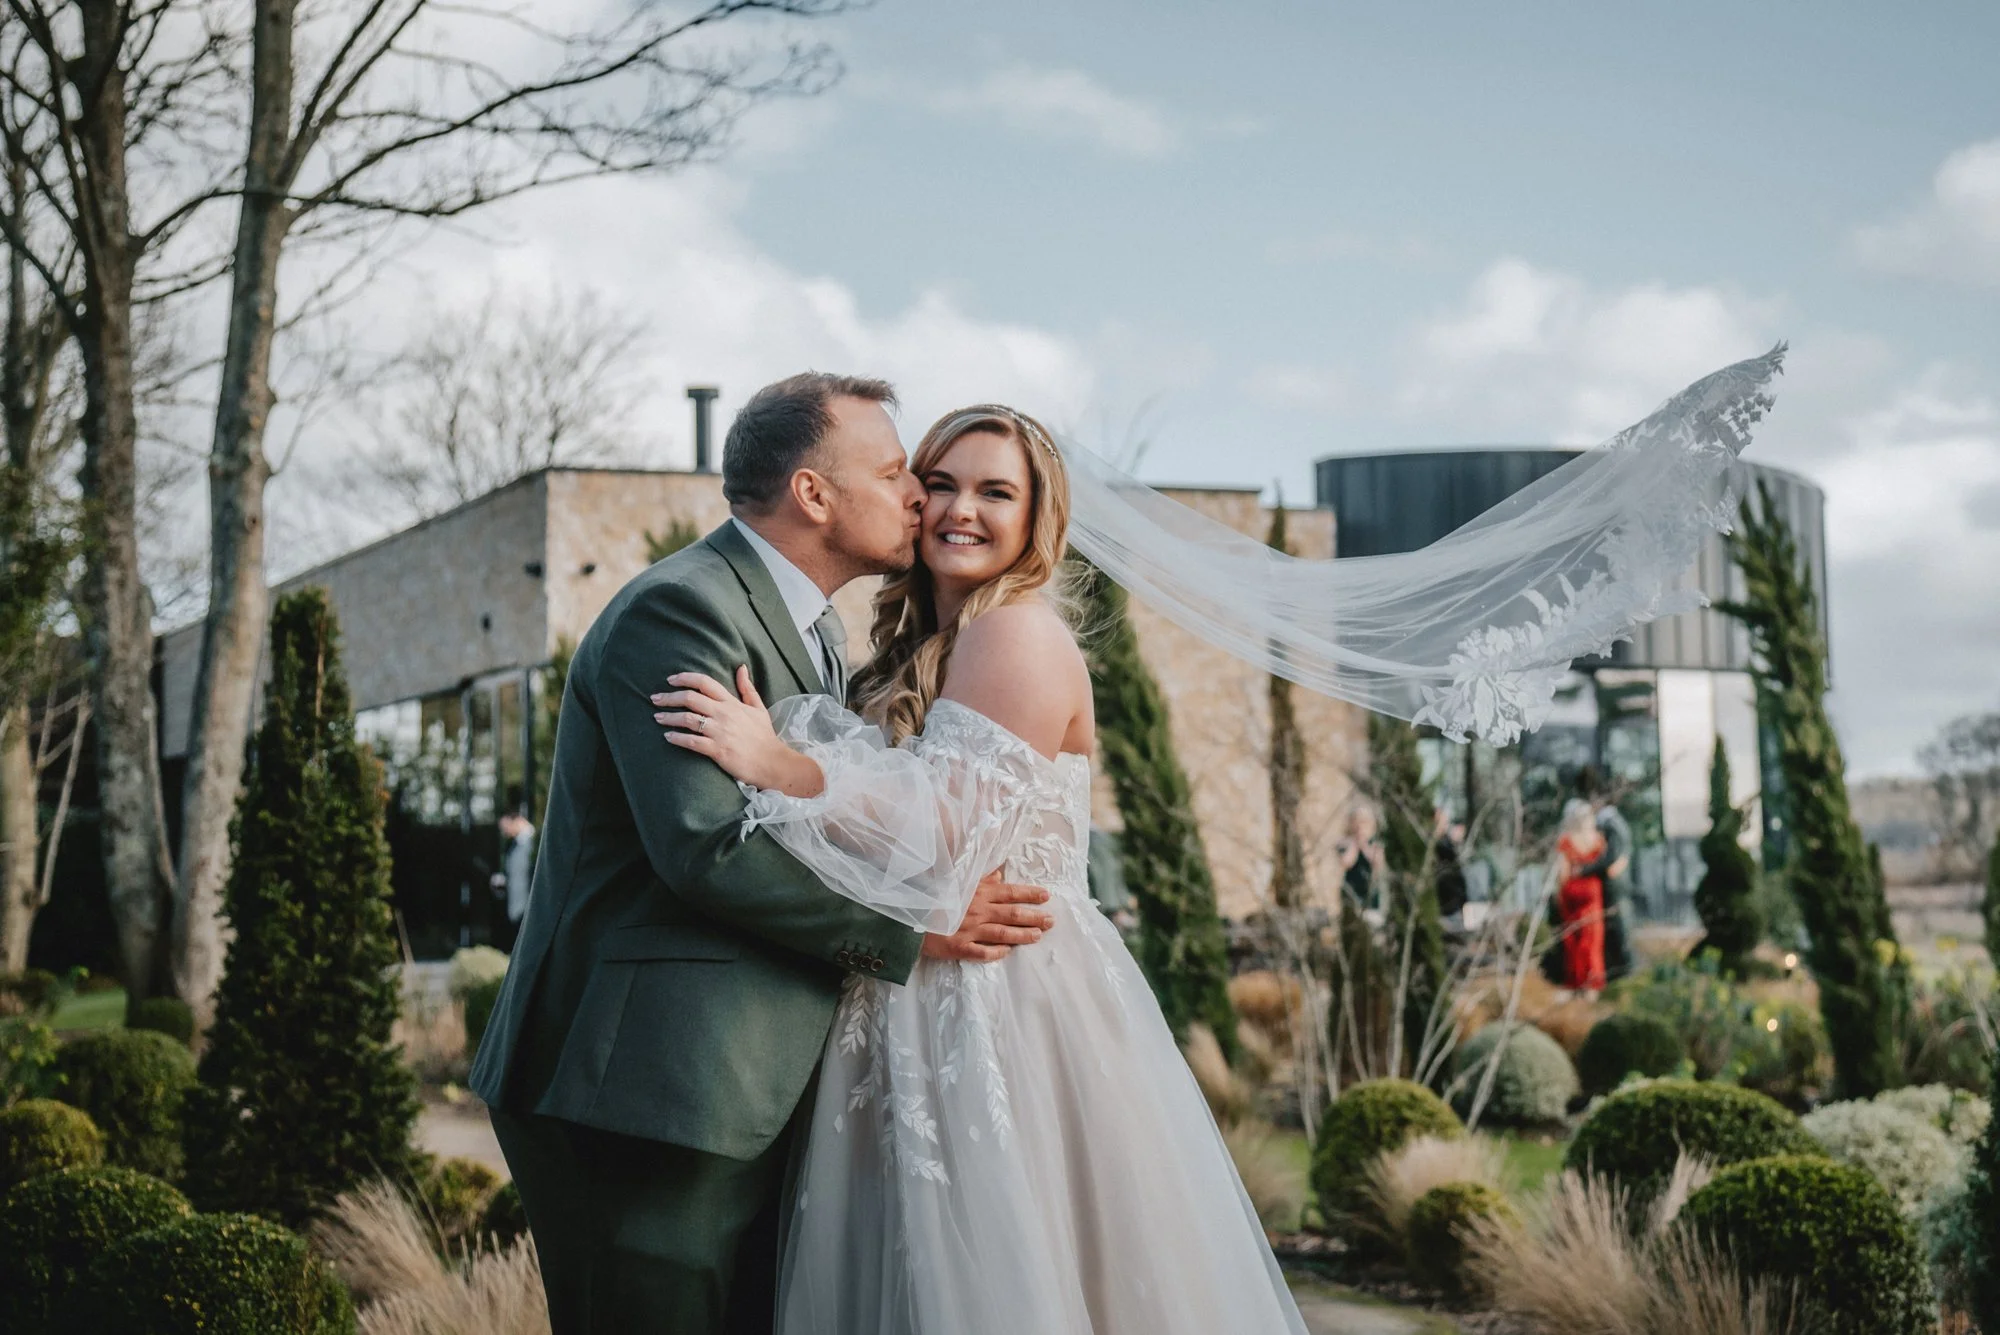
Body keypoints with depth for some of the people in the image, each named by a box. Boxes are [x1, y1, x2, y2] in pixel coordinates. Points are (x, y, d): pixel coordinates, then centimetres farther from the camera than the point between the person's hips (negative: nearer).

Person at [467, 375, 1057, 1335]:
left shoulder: (816, 629, 20)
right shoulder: (677, 610, -13)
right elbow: (709, 845, -23)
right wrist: (910, 924, -16)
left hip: (748, 1100, 10)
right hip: (644, 1092, -10)